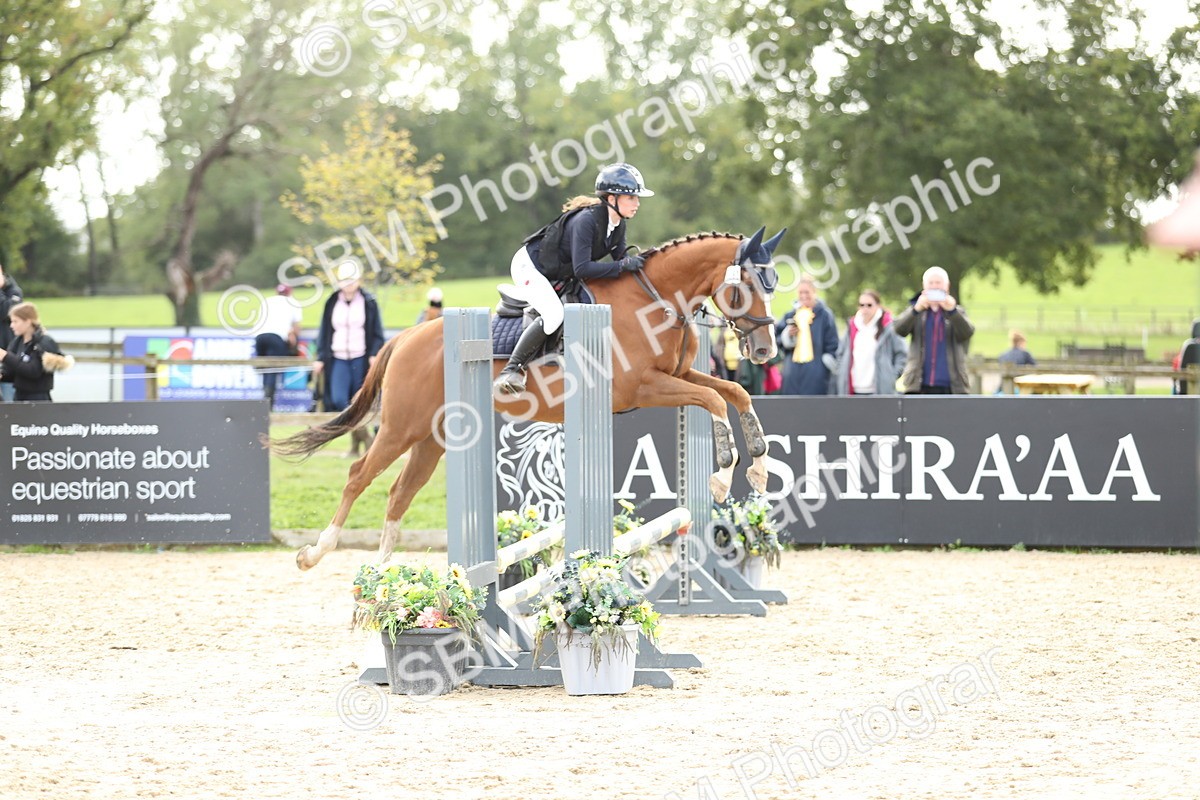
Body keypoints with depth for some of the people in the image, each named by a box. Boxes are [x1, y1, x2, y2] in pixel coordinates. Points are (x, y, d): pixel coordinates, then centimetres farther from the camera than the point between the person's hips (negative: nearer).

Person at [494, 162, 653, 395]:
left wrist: (637, 261, -16)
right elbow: (581, 268, -37)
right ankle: (512, 370, -24)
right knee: (553, 314, -30)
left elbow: (620, 258, 5)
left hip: (559, 277, 10)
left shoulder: (618, 225, -6)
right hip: (530, 266, -10)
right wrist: (622, 265, -37)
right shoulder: (586, 220, -32)